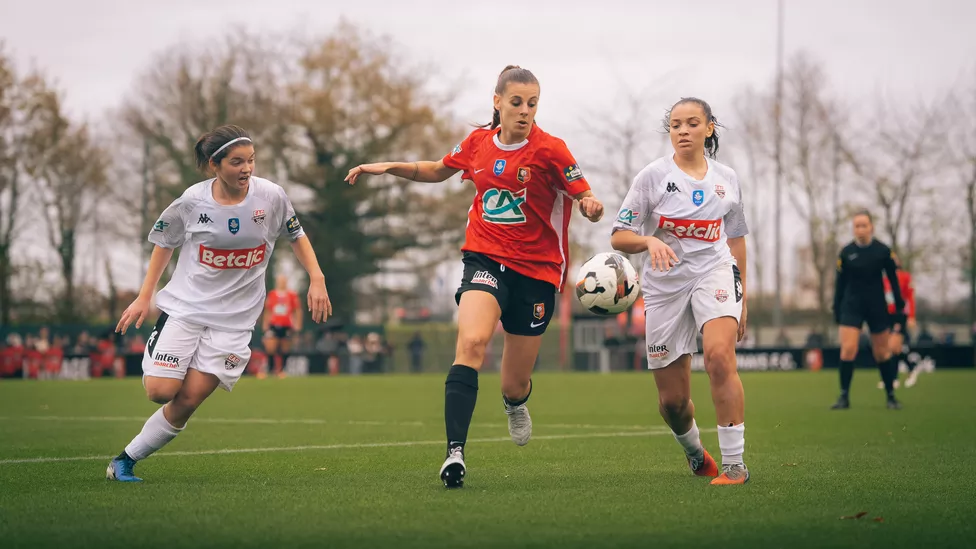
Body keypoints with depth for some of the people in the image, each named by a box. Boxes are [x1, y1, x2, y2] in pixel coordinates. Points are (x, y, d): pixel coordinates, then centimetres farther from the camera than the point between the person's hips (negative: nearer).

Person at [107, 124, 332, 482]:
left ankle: (127, 459, 5)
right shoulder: (192, 201, -8)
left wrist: (316, 279, 0)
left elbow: (296, 236, 11)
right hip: (184, 305, 0)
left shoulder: (271, 196, -7)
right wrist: (144, 297, 5)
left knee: (187, 400, -9)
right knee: (161, 392, -14)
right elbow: (165, 242, 9)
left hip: (234, 317, 0)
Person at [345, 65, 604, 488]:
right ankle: (455, 452, -34)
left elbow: (586, 197, -6)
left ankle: (515, 403, 48)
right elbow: (438, 171, 23)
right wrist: (388, 167, 11)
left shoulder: (549, 150, -8)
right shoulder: (478, 142, 4)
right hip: (485, 259, 1)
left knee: (514, 386, 7)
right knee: (472, 341, -29)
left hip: (536, 269, -1)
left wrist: (591, 206, -30)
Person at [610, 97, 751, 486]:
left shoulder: (726, 178, 6)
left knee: (719, 356, -29)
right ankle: (694, 452, 36)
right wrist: (650, 241, -26)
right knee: (672, 401, 2)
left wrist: (742, 297, 16)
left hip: (714, 272, 0)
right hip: (665, 284, 0)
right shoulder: (653, 176, -3)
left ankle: (734, 463, -24)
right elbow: (619, 237, -4)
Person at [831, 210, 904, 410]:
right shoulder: (846, 252, -1)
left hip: (877, 306, 0)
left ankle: (891, 395, 19)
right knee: (848, 349, -12)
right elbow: (840, 283, 5)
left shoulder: (883, 251, -5)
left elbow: (893, 280, 2)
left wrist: (899, 305, -1)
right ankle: (844, 396, -5)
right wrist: (837, 309, 5)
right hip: (852, 305, 1)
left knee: (882, 352, 6)